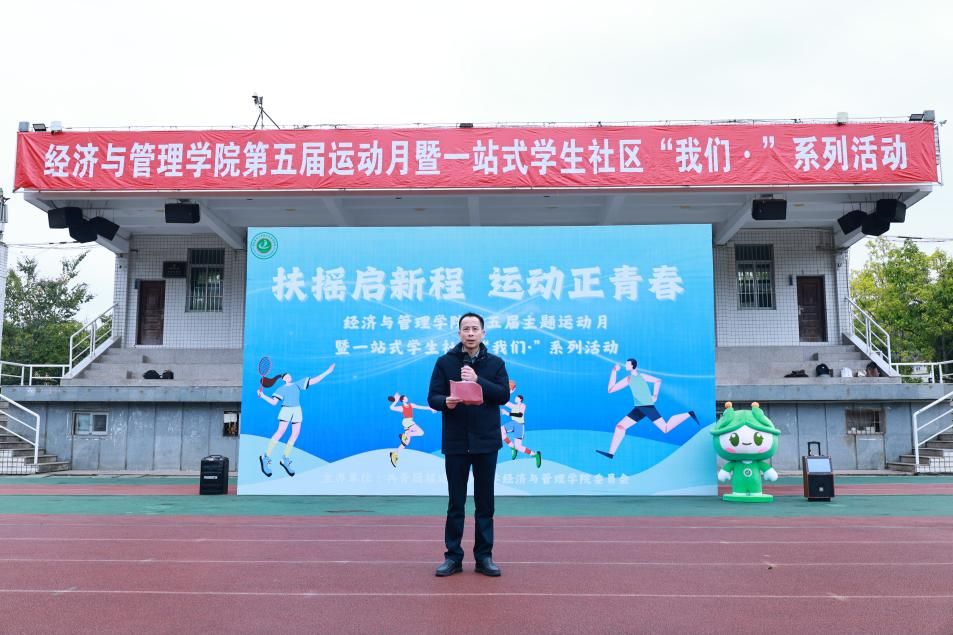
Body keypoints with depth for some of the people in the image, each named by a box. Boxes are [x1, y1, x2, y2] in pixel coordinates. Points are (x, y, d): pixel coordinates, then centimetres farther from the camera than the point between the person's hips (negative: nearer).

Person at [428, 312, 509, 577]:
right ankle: (453, 556, 17)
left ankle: (484, 556, 18)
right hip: (455, 442, 0)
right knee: (456, 502, 7)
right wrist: (446, 402, -23)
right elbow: (433, 397, -1)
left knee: (485, 502, 7)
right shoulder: (445, 362, 2)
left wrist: (477, 380, -19)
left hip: (486, 442, 1)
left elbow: (504, 394, -8)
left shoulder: (495, 363, 3)